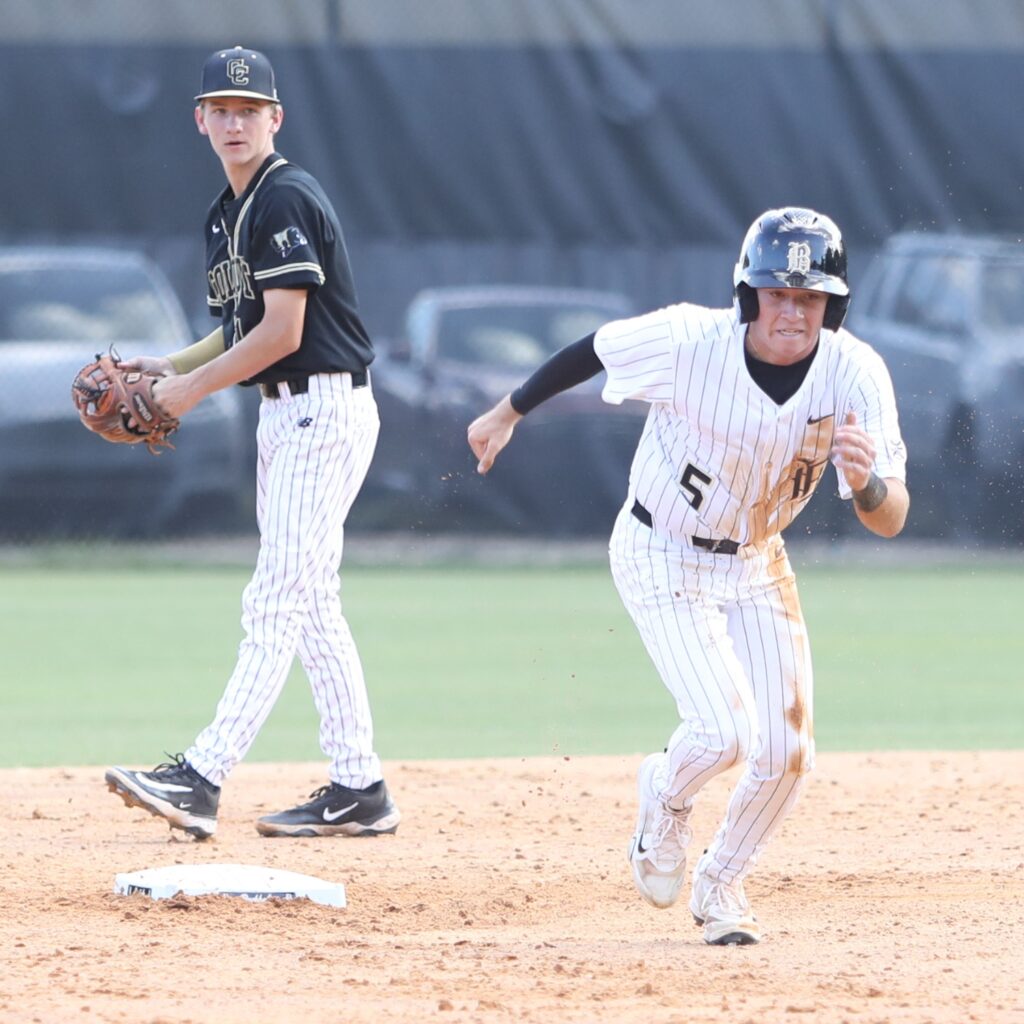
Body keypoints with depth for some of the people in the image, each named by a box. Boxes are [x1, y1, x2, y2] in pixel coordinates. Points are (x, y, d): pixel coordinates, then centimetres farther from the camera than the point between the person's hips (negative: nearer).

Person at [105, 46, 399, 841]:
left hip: (326, 409, -10)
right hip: (286, 415, 10)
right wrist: (165, 366, 7)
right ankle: (359, 789, 13)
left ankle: (202, 780, -19)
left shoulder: (286, 200, -14)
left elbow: (282, 332, -20)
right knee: (310, 605, 10)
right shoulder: (229, 214, 16)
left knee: (278, 602, -12)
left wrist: (194, 388, -12)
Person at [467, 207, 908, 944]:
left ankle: (721, 883, 30)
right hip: (662, 558, -4)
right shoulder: (688, 343, -29)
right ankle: (667, 795, 18)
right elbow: (591, 351, -9)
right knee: (724, 731, -19)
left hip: (756, 564, 4)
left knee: (786, 753, 0)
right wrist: (508, 413, 5)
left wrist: (866, 481, -50)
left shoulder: (854, 373, -23)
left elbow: (890, 522, -27)